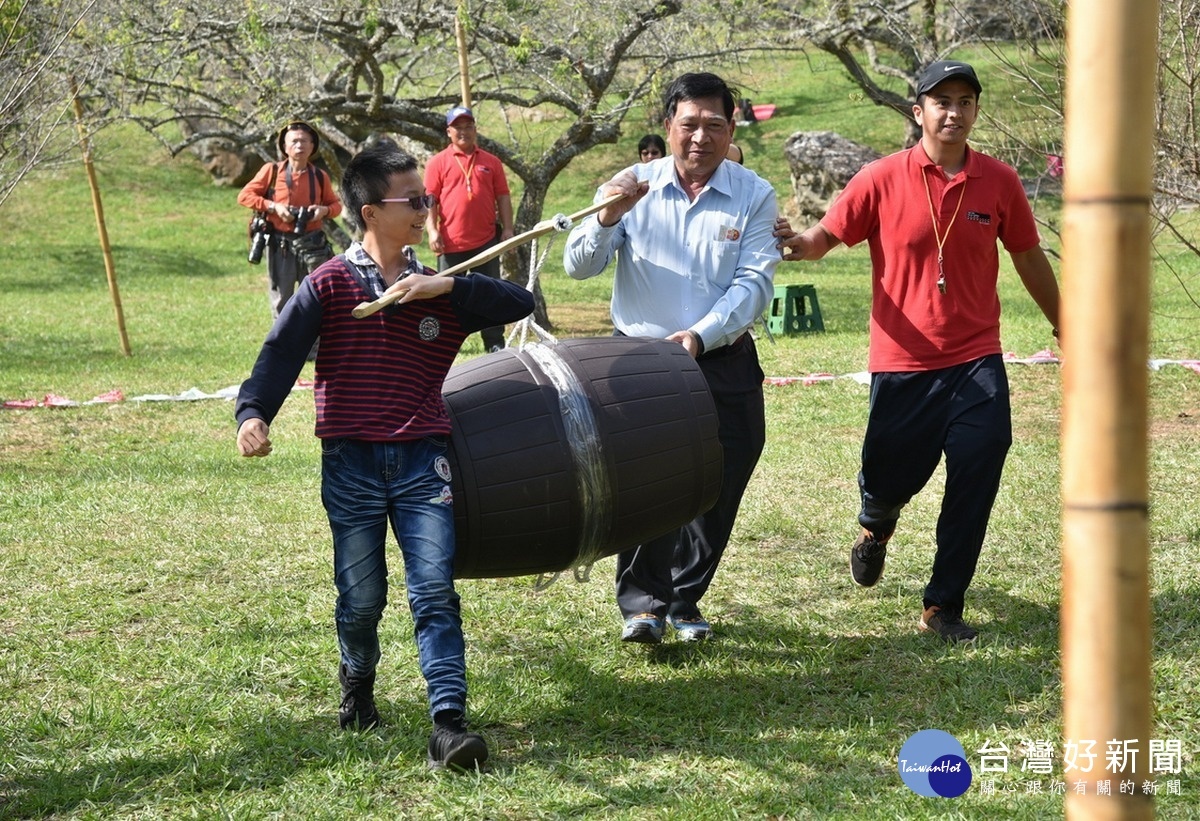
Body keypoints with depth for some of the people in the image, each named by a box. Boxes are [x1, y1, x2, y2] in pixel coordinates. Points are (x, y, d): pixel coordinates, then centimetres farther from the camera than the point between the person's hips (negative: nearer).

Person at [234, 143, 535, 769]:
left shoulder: (439, 290, 10)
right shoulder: (330, 284, -1)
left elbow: (520, 302, 2)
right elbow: (281, 352, -10)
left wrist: (447, 287, -10)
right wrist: (253, 413, -28)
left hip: (422, 463, 2)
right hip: (350, 464, -2)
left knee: (435, 593, -10)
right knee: (362, 598, 6)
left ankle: (449, 726, -15)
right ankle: (357, 683, 36)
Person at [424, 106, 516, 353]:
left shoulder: (490, 162, 9)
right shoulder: (439, 162, 2)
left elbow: (503, 197, 10)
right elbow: (429, 199, 0)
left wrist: (507, 229, 2)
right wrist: (432, 230, -10)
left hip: (486, 241, 2)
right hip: (451, 243, -2)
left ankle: (494, 344, 11)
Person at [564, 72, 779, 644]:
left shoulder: (754, 196, 0)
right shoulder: (633, 186, 1)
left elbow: (755, 283, -9)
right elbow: (578, 266, -4)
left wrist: (700, 336, -22)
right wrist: (607, 218, -24)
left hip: (724, 366, 1)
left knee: (716, 489, 6)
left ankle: (686, 599, 24)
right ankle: (641, 602, 0)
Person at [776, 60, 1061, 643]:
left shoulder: (999, 183, 1)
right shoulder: (882, 180, -6)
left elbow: (1029, 260, 13)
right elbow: (824, 237, -4)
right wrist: (794, 242, -28)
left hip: (976, 361, 1)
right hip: (904, 363, -1)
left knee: (974, 485, -6)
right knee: (889, 480, 9)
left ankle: (943, 607, 7)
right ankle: (876, 526, 47)